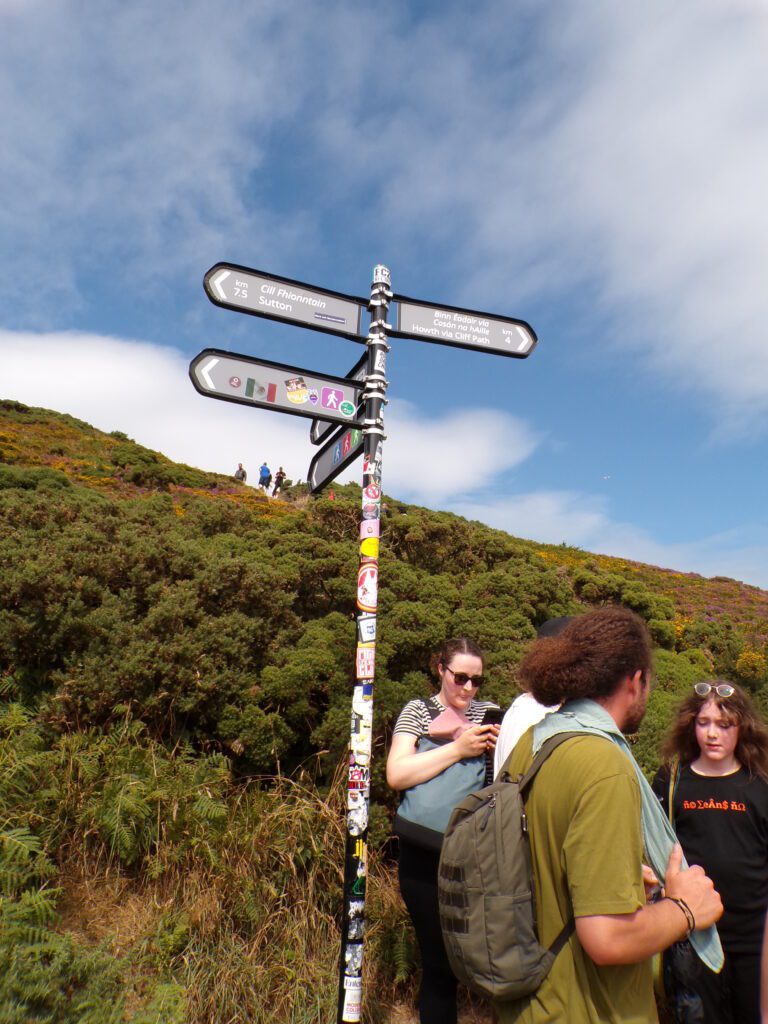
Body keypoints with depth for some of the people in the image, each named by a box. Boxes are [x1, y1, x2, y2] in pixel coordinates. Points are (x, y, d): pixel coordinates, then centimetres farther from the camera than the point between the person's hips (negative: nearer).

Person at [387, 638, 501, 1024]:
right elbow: (396, 774, -12)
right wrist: (458, 749, -19)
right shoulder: (418, 710, 0)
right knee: (439, 962, 7)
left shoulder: (487, 712, 8)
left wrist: (501, 748, -12)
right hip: (426, 855, -2)